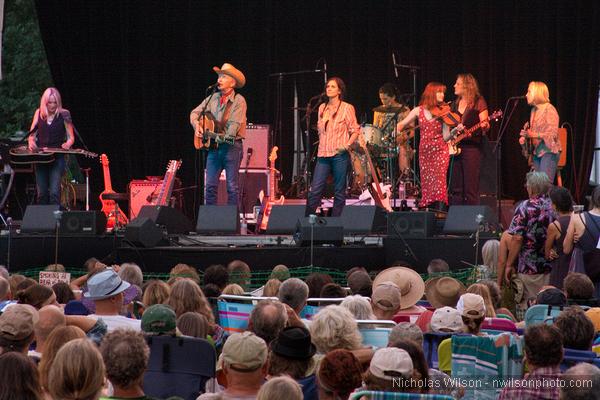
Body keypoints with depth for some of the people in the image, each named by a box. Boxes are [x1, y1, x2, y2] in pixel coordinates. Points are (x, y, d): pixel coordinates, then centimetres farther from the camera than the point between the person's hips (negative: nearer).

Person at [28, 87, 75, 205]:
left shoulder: (63, 115, -2)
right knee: (42, 194, 5)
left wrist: (67, 144, -20)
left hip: (57, 158, -3)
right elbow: (32, 134, 12)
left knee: (54, 193, -15)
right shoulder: (39, 113, 7)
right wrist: (31, 142, -10)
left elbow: (71, 137, 1)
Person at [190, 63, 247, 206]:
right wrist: (197, 125, -4)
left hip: (232, 145, -5)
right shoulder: (213, 98, 11)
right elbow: (195, 113, 17)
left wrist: (223, 137, -33)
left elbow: (235, 124, -18)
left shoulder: (239, 101, -7)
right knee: (210, 185, 2)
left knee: (232, 186, -3)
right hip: (213, 146, 5)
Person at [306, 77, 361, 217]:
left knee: (339, 192, 1)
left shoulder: (347, 108, -2)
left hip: (339, 155, -4)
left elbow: (355, 130, -2)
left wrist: (347, 145, -14)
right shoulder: (322, 108, 13)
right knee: (314, 190, -2)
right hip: (323, 154, 4)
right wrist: (322, 144, 14)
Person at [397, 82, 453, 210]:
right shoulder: (419, 110, 5)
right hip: (424, 151, 2)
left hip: (440, 150, -2)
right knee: (427, 182, 1)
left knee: (439, 179, -15)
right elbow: (401, 124, 9)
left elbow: (445, 137, -3)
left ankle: (440, 210, -20)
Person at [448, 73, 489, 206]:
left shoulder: (478, 102, -2)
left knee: (471, 188, -8)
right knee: (455, 189, 5)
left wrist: (485, 126, -26)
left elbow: (484, 125, -4)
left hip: (472, 146, -6)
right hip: (456, 148, 6)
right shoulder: (455, 104, 17)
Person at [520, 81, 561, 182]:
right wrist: (524, 138, 4)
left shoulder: (549, 109, -9)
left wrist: (534, 135, -24)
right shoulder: (534, 110, 15)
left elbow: (553, 134, -16)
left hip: (548, 152, -8)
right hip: (536, 152, 8)